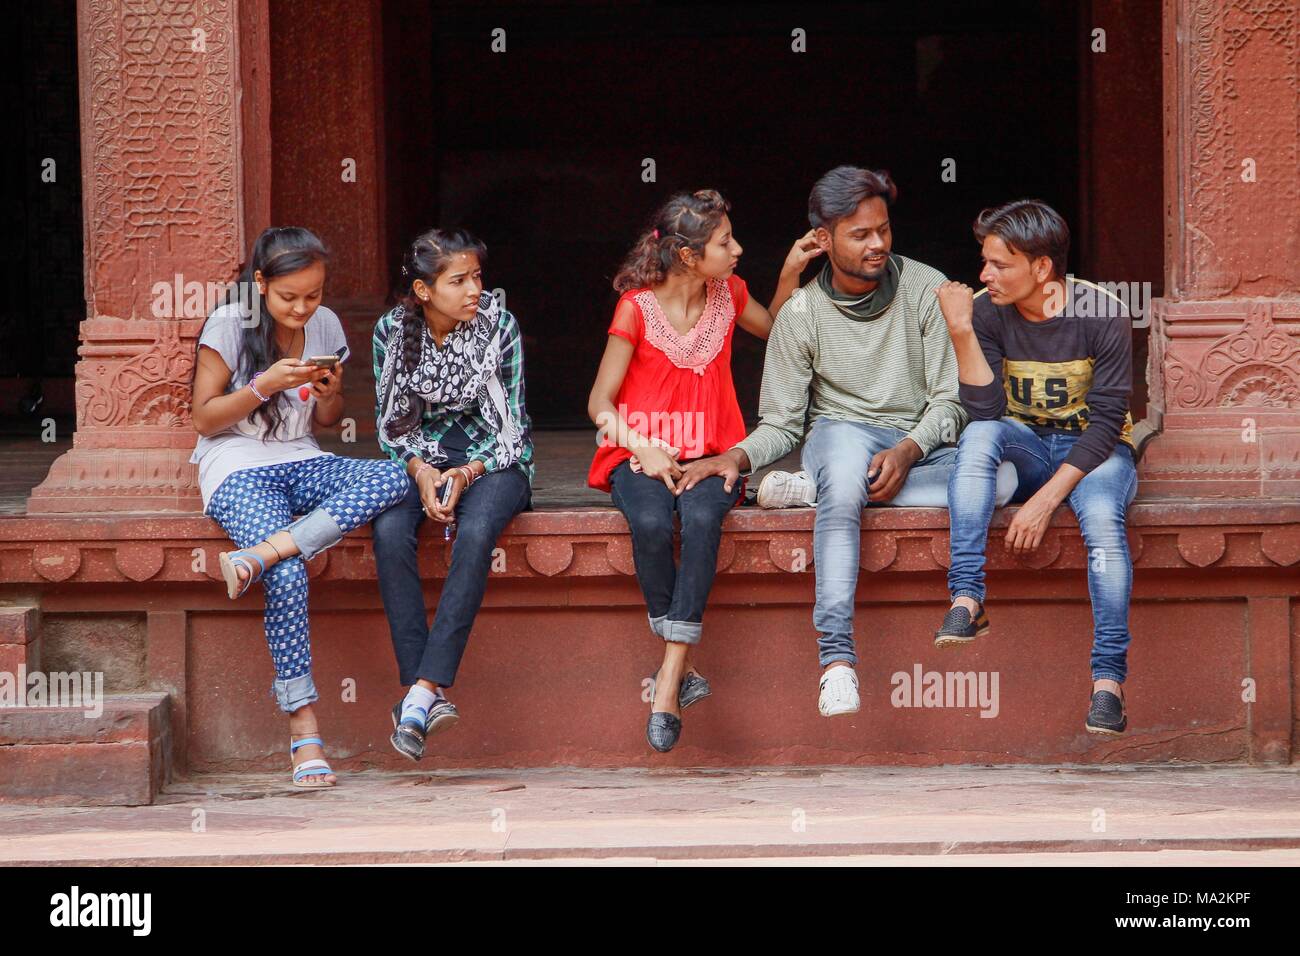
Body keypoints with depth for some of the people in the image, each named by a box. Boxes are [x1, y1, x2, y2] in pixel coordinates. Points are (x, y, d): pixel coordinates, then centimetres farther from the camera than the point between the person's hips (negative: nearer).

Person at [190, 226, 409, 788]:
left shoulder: (324, 326, 9)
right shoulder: (230, 324, -4)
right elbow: (204, 418, -3)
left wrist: (330, 394, -5)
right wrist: (265, 386, -16)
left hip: (300, 462, 5)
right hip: (238, 467, -5)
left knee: (392, 478, -28)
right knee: (287, 579, -31)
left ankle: (259, 554, -35)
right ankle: (304, 732, -28)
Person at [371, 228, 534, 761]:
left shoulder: (498, 326, -9)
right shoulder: (392, 330, -4)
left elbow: (511, 423, -5)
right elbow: (389, 423, 3)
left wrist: (466, 473, -20)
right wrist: (420, 471, -16)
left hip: (491, 461, -2)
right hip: (420, 460, 2)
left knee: (475, 534, -35)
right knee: (390, 533, -31)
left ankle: (422, 692, -39)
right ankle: (427, 694, -34)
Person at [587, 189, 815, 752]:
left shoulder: (728, 294, 8)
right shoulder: (637, 308, -6)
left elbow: (777, 332, 31)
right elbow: (600, 400, -4)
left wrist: (790, 274, 14)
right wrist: (642, 449, -20)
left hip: (708, 455, 2)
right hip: (640, 455, -2)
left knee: (702, 520, -34)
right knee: (651, 525, -37)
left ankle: (668, 684, -36)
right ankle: (684, 669, -22)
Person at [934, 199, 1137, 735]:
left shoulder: (1101, 313, -16)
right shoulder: (987, 311, -9)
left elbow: (1107, 422, -17)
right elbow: (984, 410, -15)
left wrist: (1045, 500, -26)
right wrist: (960, 332, -26)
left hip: (1093, 449, -2)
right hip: (1024, 445, 3)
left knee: (1102, 517, -35)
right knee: (979, 435, -31)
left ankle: (1109, 680, -34)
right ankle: (966, 599, -37)